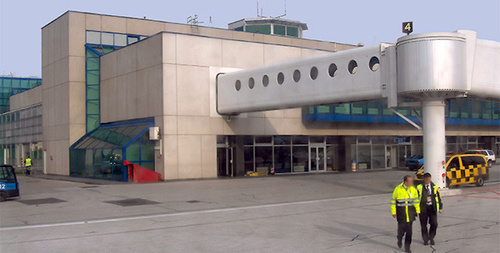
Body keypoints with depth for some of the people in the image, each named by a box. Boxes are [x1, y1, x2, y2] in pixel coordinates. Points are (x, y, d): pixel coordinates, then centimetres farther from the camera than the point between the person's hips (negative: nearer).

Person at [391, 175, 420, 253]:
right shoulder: (398, 189, -7)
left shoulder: (413, 189, 1)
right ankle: (399, 239, 32)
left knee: (409, 230, 0)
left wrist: (417, 211, 5)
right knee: (401, 228, -1)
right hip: (401, 212, -2)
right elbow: (393, 201, -1)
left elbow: (416, 200, 9)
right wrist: (393, 212, -3)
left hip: (410, 211, 2)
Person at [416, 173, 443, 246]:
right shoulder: (419, 187, 2)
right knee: (423, 225, 4)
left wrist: (440, 207, 5)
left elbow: (439, 197, 11)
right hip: (423, 208, -1)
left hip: (432, 208, 1)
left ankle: (431, 237, 16)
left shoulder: (435, 187, 7)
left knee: (434, 224, -8)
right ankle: (425, 239, 19)